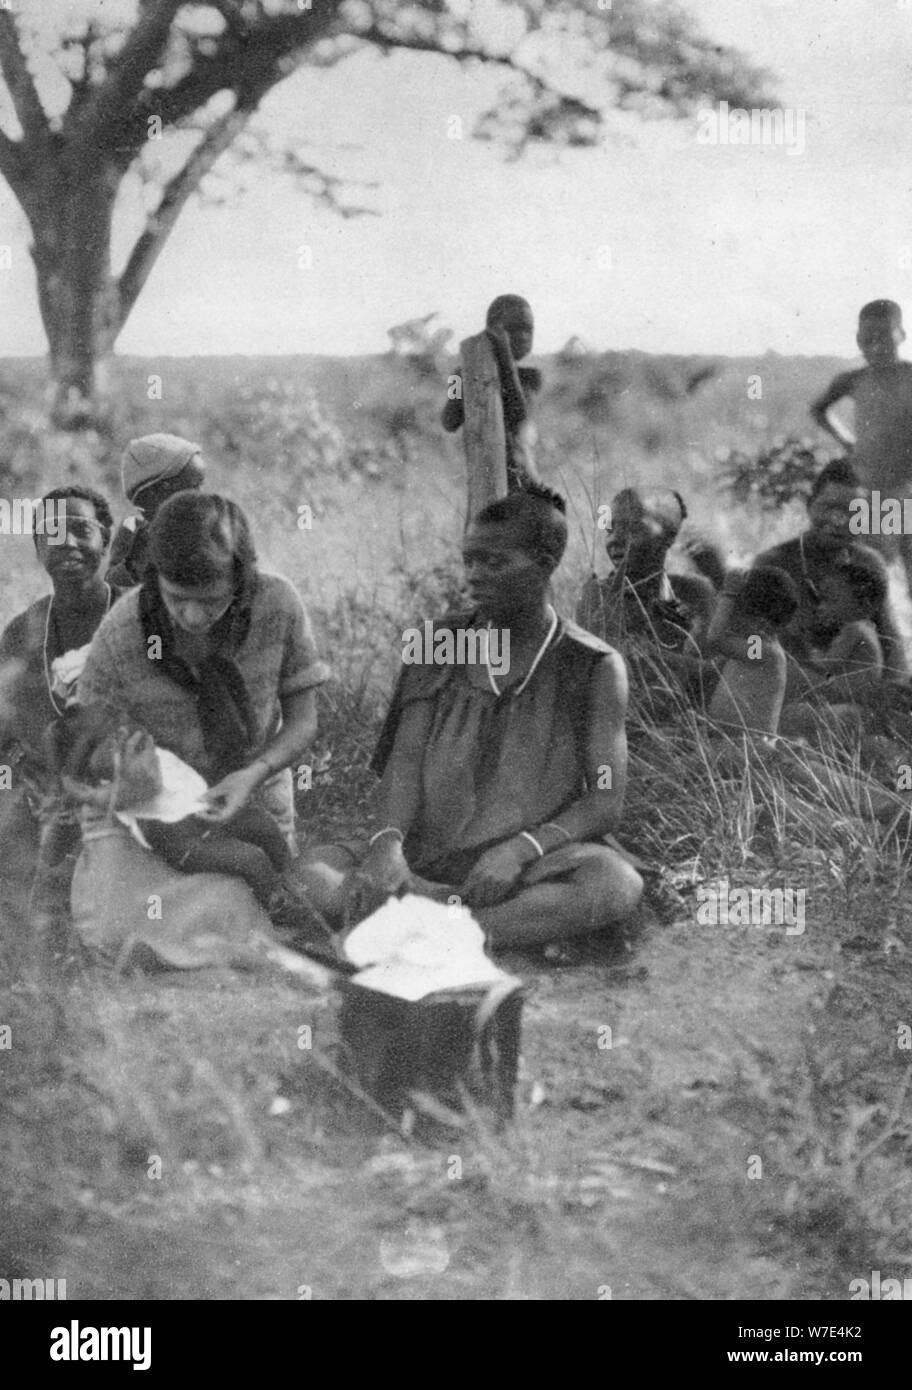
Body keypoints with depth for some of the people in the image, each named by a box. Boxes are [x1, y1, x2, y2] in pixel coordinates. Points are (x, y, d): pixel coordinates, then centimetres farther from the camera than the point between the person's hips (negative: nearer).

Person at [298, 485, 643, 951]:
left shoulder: (593, 668, 1)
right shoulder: (439, 644, 9)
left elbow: (605, 803, -5)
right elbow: (405, 760, 0)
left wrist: (522, 848, -23)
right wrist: (389, 839, -22)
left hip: (529, 865, -2)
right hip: (428, 862, 3)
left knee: (616, 883, -34)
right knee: (314, 869, -25)